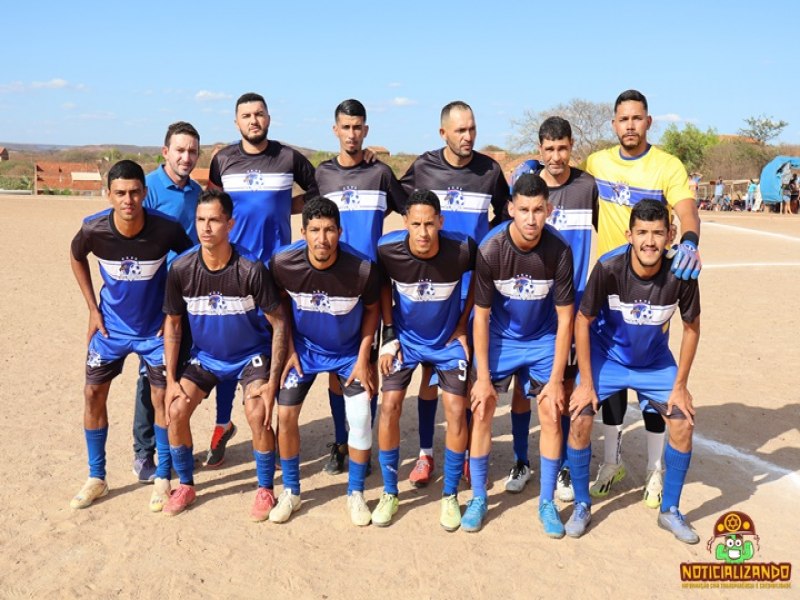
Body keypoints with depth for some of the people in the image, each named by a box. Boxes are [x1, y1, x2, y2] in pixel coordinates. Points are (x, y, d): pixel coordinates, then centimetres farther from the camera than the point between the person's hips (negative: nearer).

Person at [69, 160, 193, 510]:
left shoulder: (166, 230, -25)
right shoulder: (93, 229, -20)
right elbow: (76, 258, 4)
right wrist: (93, 309, 0)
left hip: (155, 327, -2)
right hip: (111, 326, 2)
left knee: (161, 398, 0)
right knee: (93, 393, 3)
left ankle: (163, 478, 17)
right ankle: (96, 478, 20)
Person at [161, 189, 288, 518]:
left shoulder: (251, 269, -25)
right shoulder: (181, 269, -17)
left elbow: (278, 322, -18)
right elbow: (172, 324, -3)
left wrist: (272, 382, -21)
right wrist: (171, 379, -7)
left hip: (251, 354, -3)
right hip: (205, 355, 3)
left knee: (258, 413, -23)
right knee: (176, 410, -12)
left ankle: (265, 490, 1)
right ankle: (185, 485, 13)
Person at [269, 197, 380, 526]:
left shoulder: (362, 269, -29)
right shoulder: (283, 263, -25)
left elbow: (372, 309, -8)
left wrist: (363, 358, -10)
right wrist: (289, 349, -5)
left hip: (349, 351, -1)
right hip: (304, 348, 2)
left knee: (360, 418, -10)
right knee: (285, 414, -5)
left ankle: (355, 493, 13)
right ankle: (290, 491, 17)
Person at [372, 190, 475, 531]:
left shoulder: (462, 250, -26)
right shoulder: (387, 250, -24)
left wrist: (463, 323, -3)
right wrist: (389, 333, -5)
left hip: (448, 340, 0)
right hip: (404, 337, 1)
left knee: (456, 410, -6)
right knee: (389, 406, -8)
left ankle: (450, 496, 13)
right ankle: (389, 493, 10)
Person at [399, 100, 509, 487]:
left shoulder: (490, 170, 0)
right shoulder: (422, 167, -1)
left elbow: (504, 220, 12)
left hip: (474, 285, 0)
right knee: (430, 371, 4)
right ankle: (425, 453, 16)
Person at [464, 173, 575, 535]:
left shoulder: (559, 250, -23)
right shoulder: (490, 250, -24)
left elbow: (565, 318, -13)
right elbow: (481, 316, -15)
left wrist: (556, 379, -13)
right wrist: (482, 378, -14)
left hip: (543, 339, 1)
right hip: (499, 338, 0)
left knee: (551, 415, -3)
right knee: (481, 412, -4)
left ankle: (547, 503, 15)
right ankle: (478, 498, 14)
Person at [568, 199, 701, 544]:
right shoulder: (608, 267, -29)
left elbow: (691, 328, -7)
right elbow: (582, 322, -17)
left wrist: (680, 385, -6)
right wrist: (586, 382, -15)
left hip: (655, 361, 2)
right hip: (606, 355, -2)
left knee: (684, 423, -6)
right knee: (580, 420, -15)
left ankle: (670, 510, 16)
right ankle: (582, 506, 8)